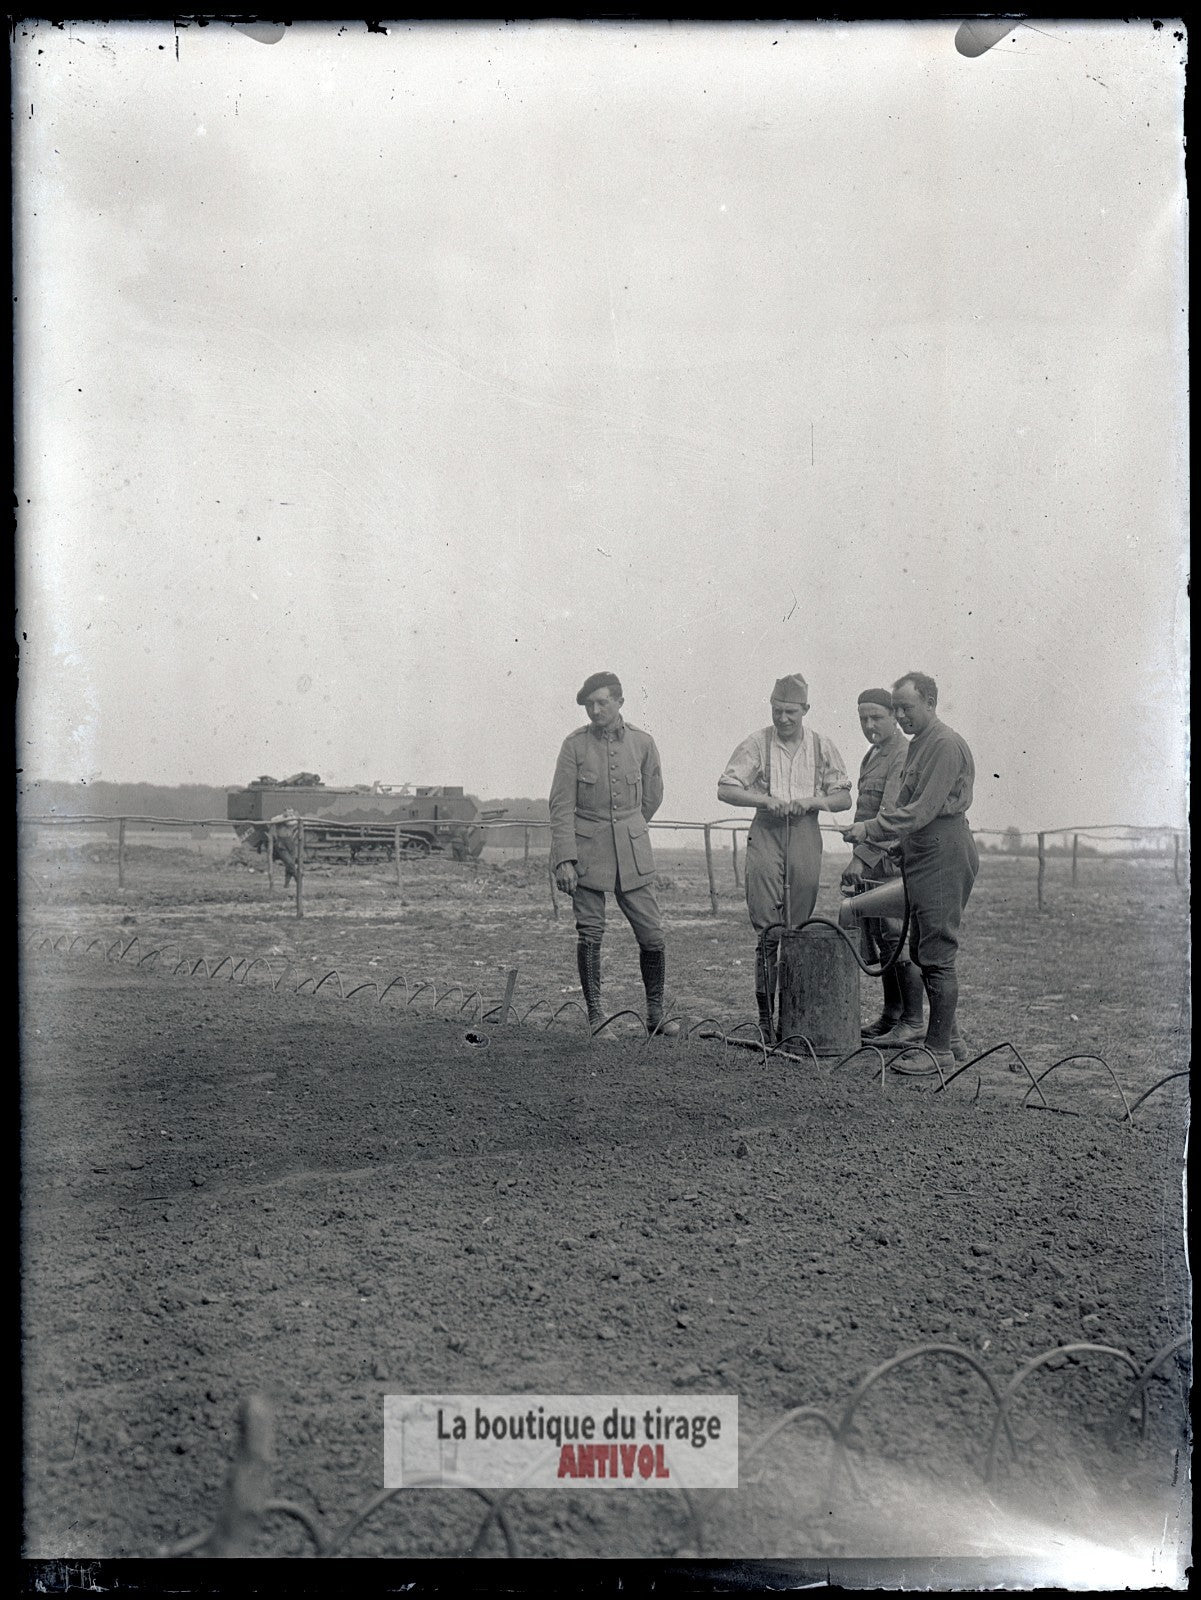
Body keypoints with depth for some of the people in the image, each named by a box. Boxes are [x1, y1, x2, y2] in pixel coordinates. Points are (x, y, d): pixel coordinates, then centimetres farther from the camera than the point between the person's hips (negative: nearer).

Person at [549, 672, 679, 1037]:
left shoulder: (642, 743, 1)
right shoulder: (575, 744, -4)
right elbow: (561, 806, -6)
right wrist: (564, 860, -14)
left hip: (632, 852, 2)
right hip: (586, 851, -2)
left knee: (653, 935, 1)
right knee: (589, 935, -1)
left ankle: (655, 1014, 15)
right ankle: (595, 1016, 11)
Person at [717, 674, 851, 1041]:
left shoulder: (822, 746, 8)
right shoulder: (757, 743, 1)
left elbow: (844, 798, 9)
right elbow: (726, 789, -2)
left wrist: (812, 801, -10)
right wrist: (766, 800, -16)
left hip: (805, 834, 2)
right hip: (766, 834, -2)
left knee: (797, 929, 5)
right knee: (768, 929, -9)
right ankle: (765, 1014, -6)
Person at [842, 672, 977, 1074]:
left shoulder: (945, 745, -14)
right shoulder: (918, 744, 19)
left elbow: (923, 811, -20)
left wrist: (872, 829, -16)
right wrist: (871, 828, 10)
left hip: (944, 857, -11)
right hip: (924, 857, 11)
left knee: (936, 954, -7)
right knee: (921, 950, 14)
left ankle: (939, 1049, -1)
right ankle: (949, 1035, 24)